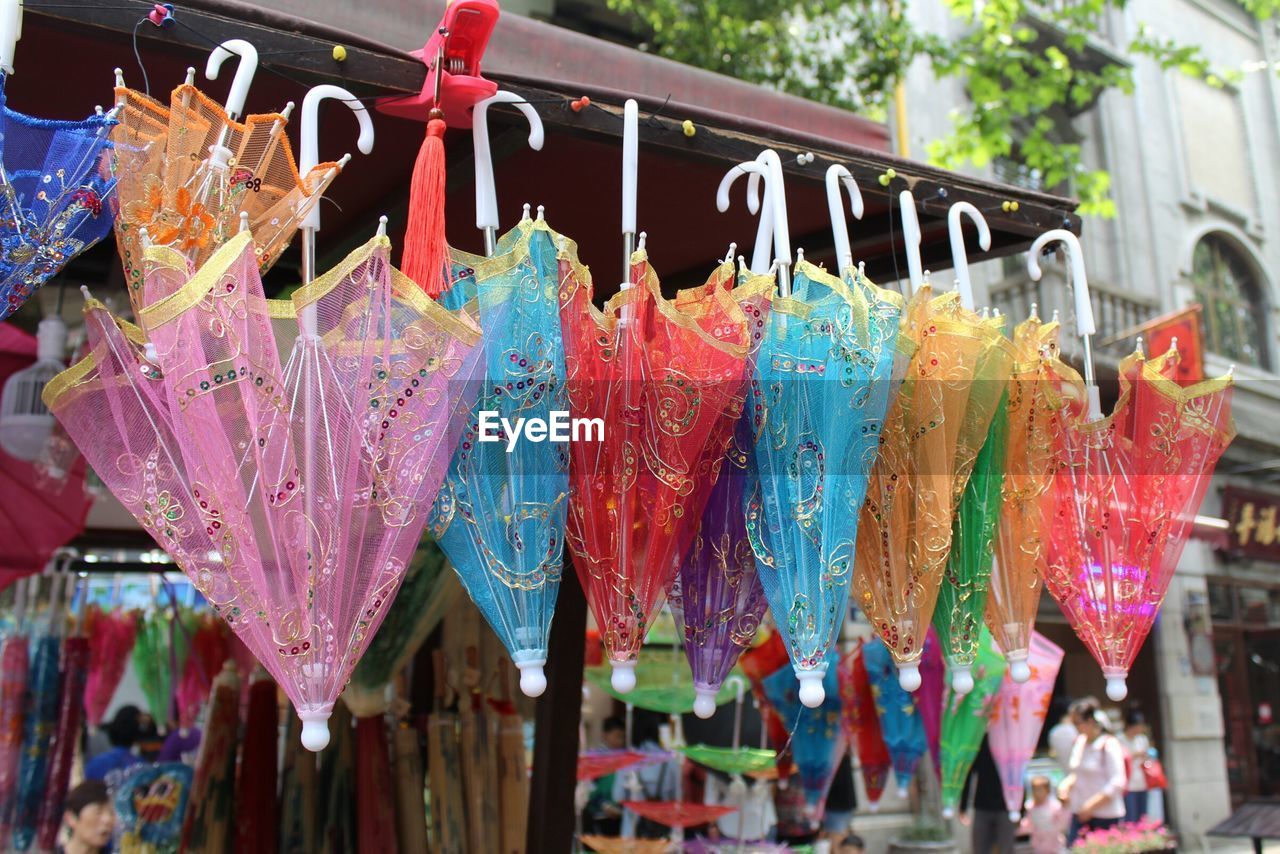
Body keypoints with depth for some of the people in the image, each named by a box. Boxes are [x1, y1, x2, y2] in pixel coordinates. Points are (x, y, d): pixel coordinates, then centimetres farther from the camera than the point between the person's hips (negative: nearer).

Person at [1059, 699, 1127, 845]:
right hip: (1080, 813, 6)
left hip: (1105, 815, -6)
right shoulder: (1080, 742, 9)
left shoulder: (1109, 745, -11)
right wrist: (1067, 783, 2)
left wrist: (1092, 804, -17)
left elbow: (1117, 782, -14)